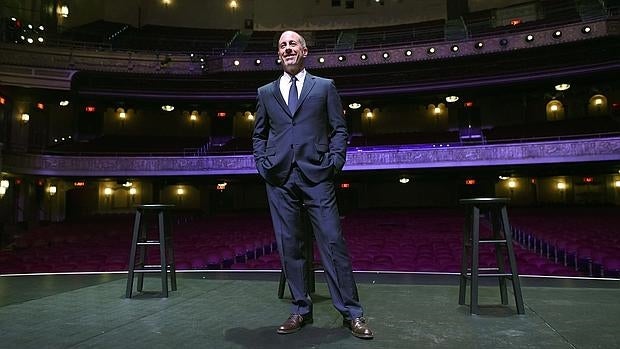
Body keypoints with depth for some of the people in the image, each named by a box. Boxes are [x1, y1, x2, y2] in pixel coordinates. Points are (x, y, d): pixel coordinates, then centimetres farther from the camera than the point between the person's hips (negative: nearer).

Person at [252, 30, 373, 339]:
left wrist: (335, 162, -4)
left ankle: (351, 313, 5)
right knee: (289, 247, 5)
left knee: (333, 243, -5)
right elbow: (259, 134, 19)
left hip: (316, 176, -2)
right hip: (279, 179, 3)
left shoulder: (325, 87, 11)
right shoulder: (266, 92, 17)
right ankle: (300, 310, 17)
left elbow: (339, 129, 8)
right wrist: (263, 163, 5)